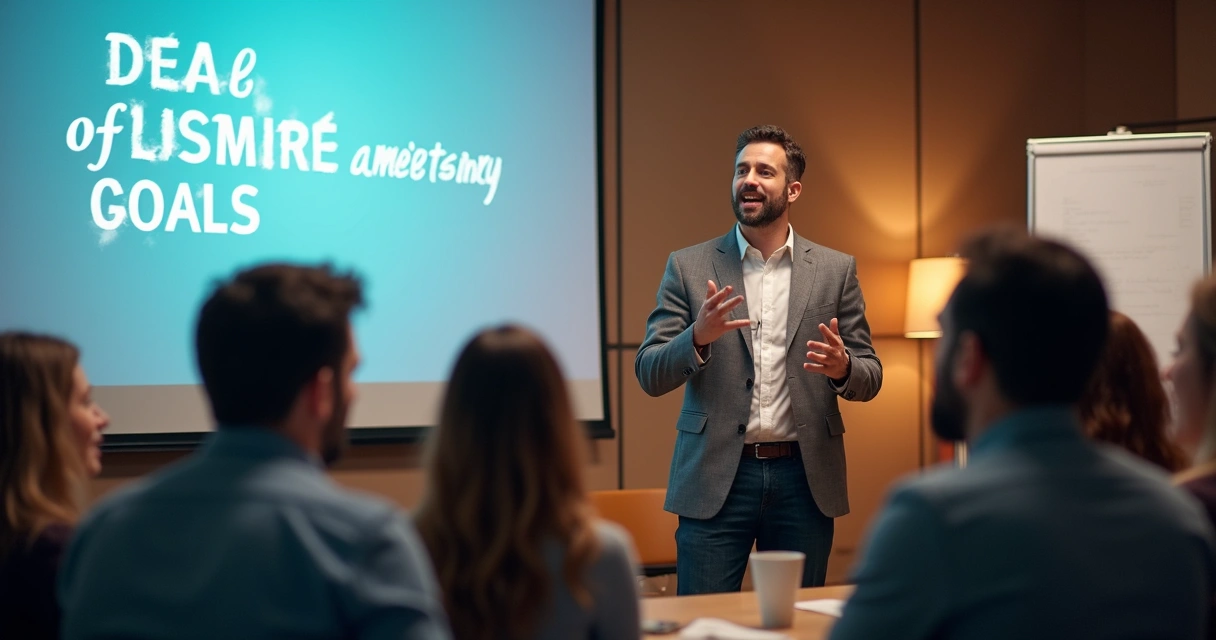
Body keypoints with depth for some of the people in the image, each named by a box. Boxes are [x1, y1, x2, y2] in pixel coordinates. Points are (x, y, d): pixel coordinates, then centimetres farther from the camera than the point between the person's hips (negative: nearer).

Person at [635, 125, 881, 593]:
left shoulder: (836, 270, 7)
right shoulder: (689, 267, 4)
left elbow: (870, 378, 8)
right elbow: (650, 375, 0)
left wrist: (842, 367, -16)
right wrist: (699, 338, -21)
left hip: (804, 478, 1)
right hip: (716, 478, -1)